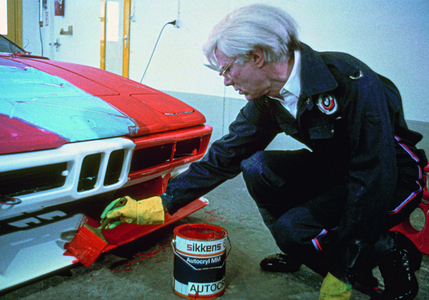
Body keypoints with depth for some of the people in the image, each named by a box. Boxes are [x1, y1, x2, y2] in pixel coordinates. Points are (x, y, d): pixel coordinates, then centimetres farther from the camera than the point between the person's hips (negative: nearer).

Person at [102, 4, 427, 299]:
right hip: (336, 166, 7)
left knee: (293, 227, -25)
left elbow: (376, 177, -30)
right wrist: (161, 204, -6)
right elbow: (224, 156, -3)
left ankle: (394, 252, -2)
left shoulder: (351, 81, -31)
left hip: (397, 175, -6)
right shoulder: (266, 99, -9)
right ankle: (300, 254, 6)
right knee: (256, 167, -14)